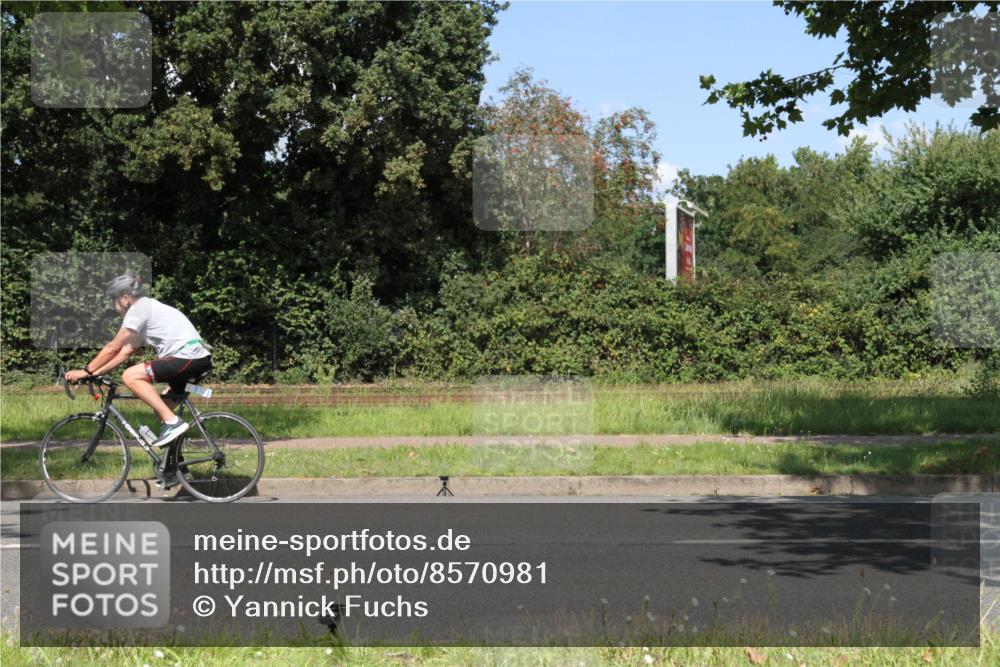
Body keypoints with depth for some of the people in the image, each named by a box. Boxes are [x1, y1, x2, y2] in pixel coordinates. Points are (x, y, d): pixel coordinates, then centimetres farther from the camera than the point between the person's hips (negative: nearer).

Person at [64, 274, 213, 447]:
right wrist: (94, 373, 18)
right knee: (161, 409, 19)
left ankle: (172, 422, -17)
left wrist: (86, 371, 4)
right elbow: (125, 353, 24)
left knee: (130, 376, -14)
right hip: (201, 359, 10)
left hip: (188, 356, -10)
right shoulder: (148, 309, 26)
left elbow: (113, 348, -4)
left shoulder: (139, 309, -3)